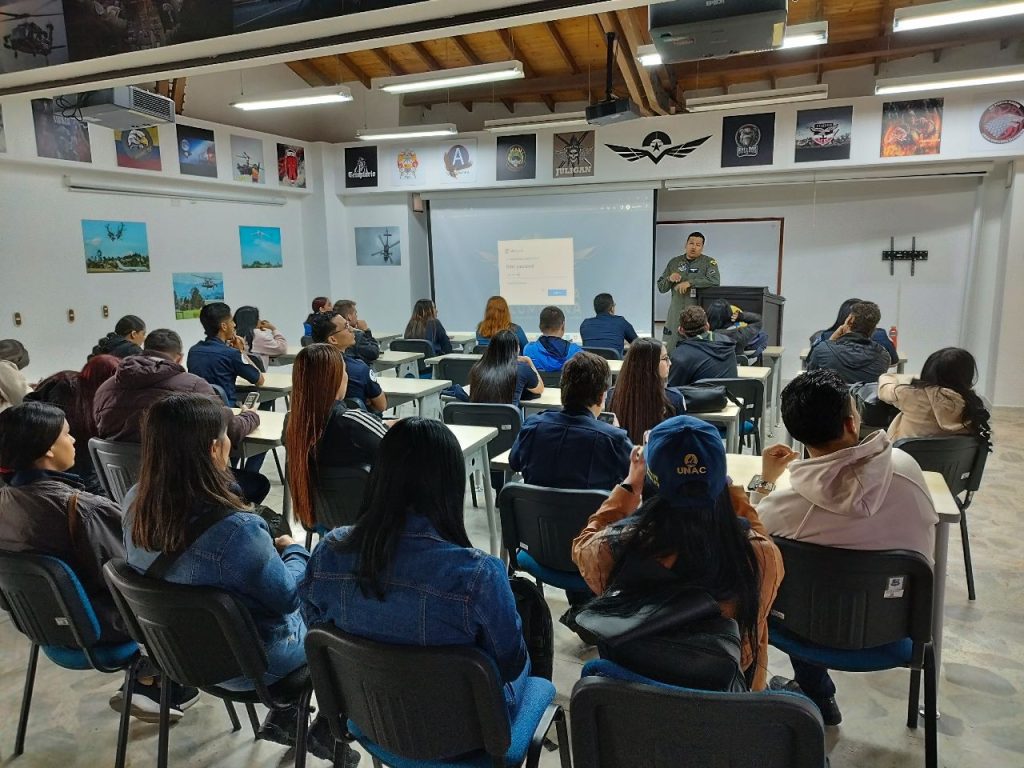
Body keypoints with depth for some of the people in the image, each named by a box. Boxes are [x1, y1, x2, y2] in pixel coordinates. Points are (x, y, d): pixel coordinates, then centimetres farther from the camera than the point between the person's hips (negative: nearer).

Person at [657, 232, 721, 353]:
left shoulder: (708, 262, 3)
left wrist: (690, 282, -19)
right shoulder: (674, 262, 14)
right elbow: (661, 288, 16)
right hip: (676, 313, 3)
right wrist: (669, 279, -6)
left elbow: (715, 280, -16)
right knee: (669, 350, 2)